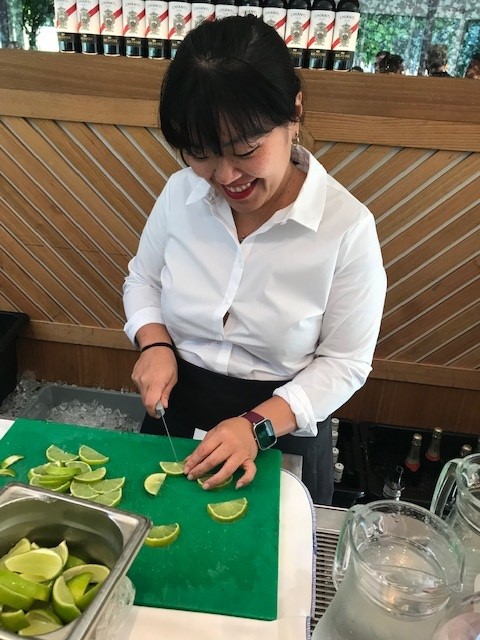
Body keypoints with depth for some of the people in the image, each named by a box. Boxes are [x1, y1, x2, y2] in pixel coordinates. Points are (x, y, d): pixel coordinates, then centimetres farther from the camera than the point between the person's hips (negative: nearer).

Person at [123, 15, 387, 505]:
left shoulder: (347, 227, -22)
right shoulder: (181, 192, -12)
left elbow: (344, 364, -14)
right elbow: (142, 278, 6)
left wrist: (259, 426, -24)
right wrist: (155, 344, -13)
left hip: (283, 430, -2)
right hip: (174, 412, 3)